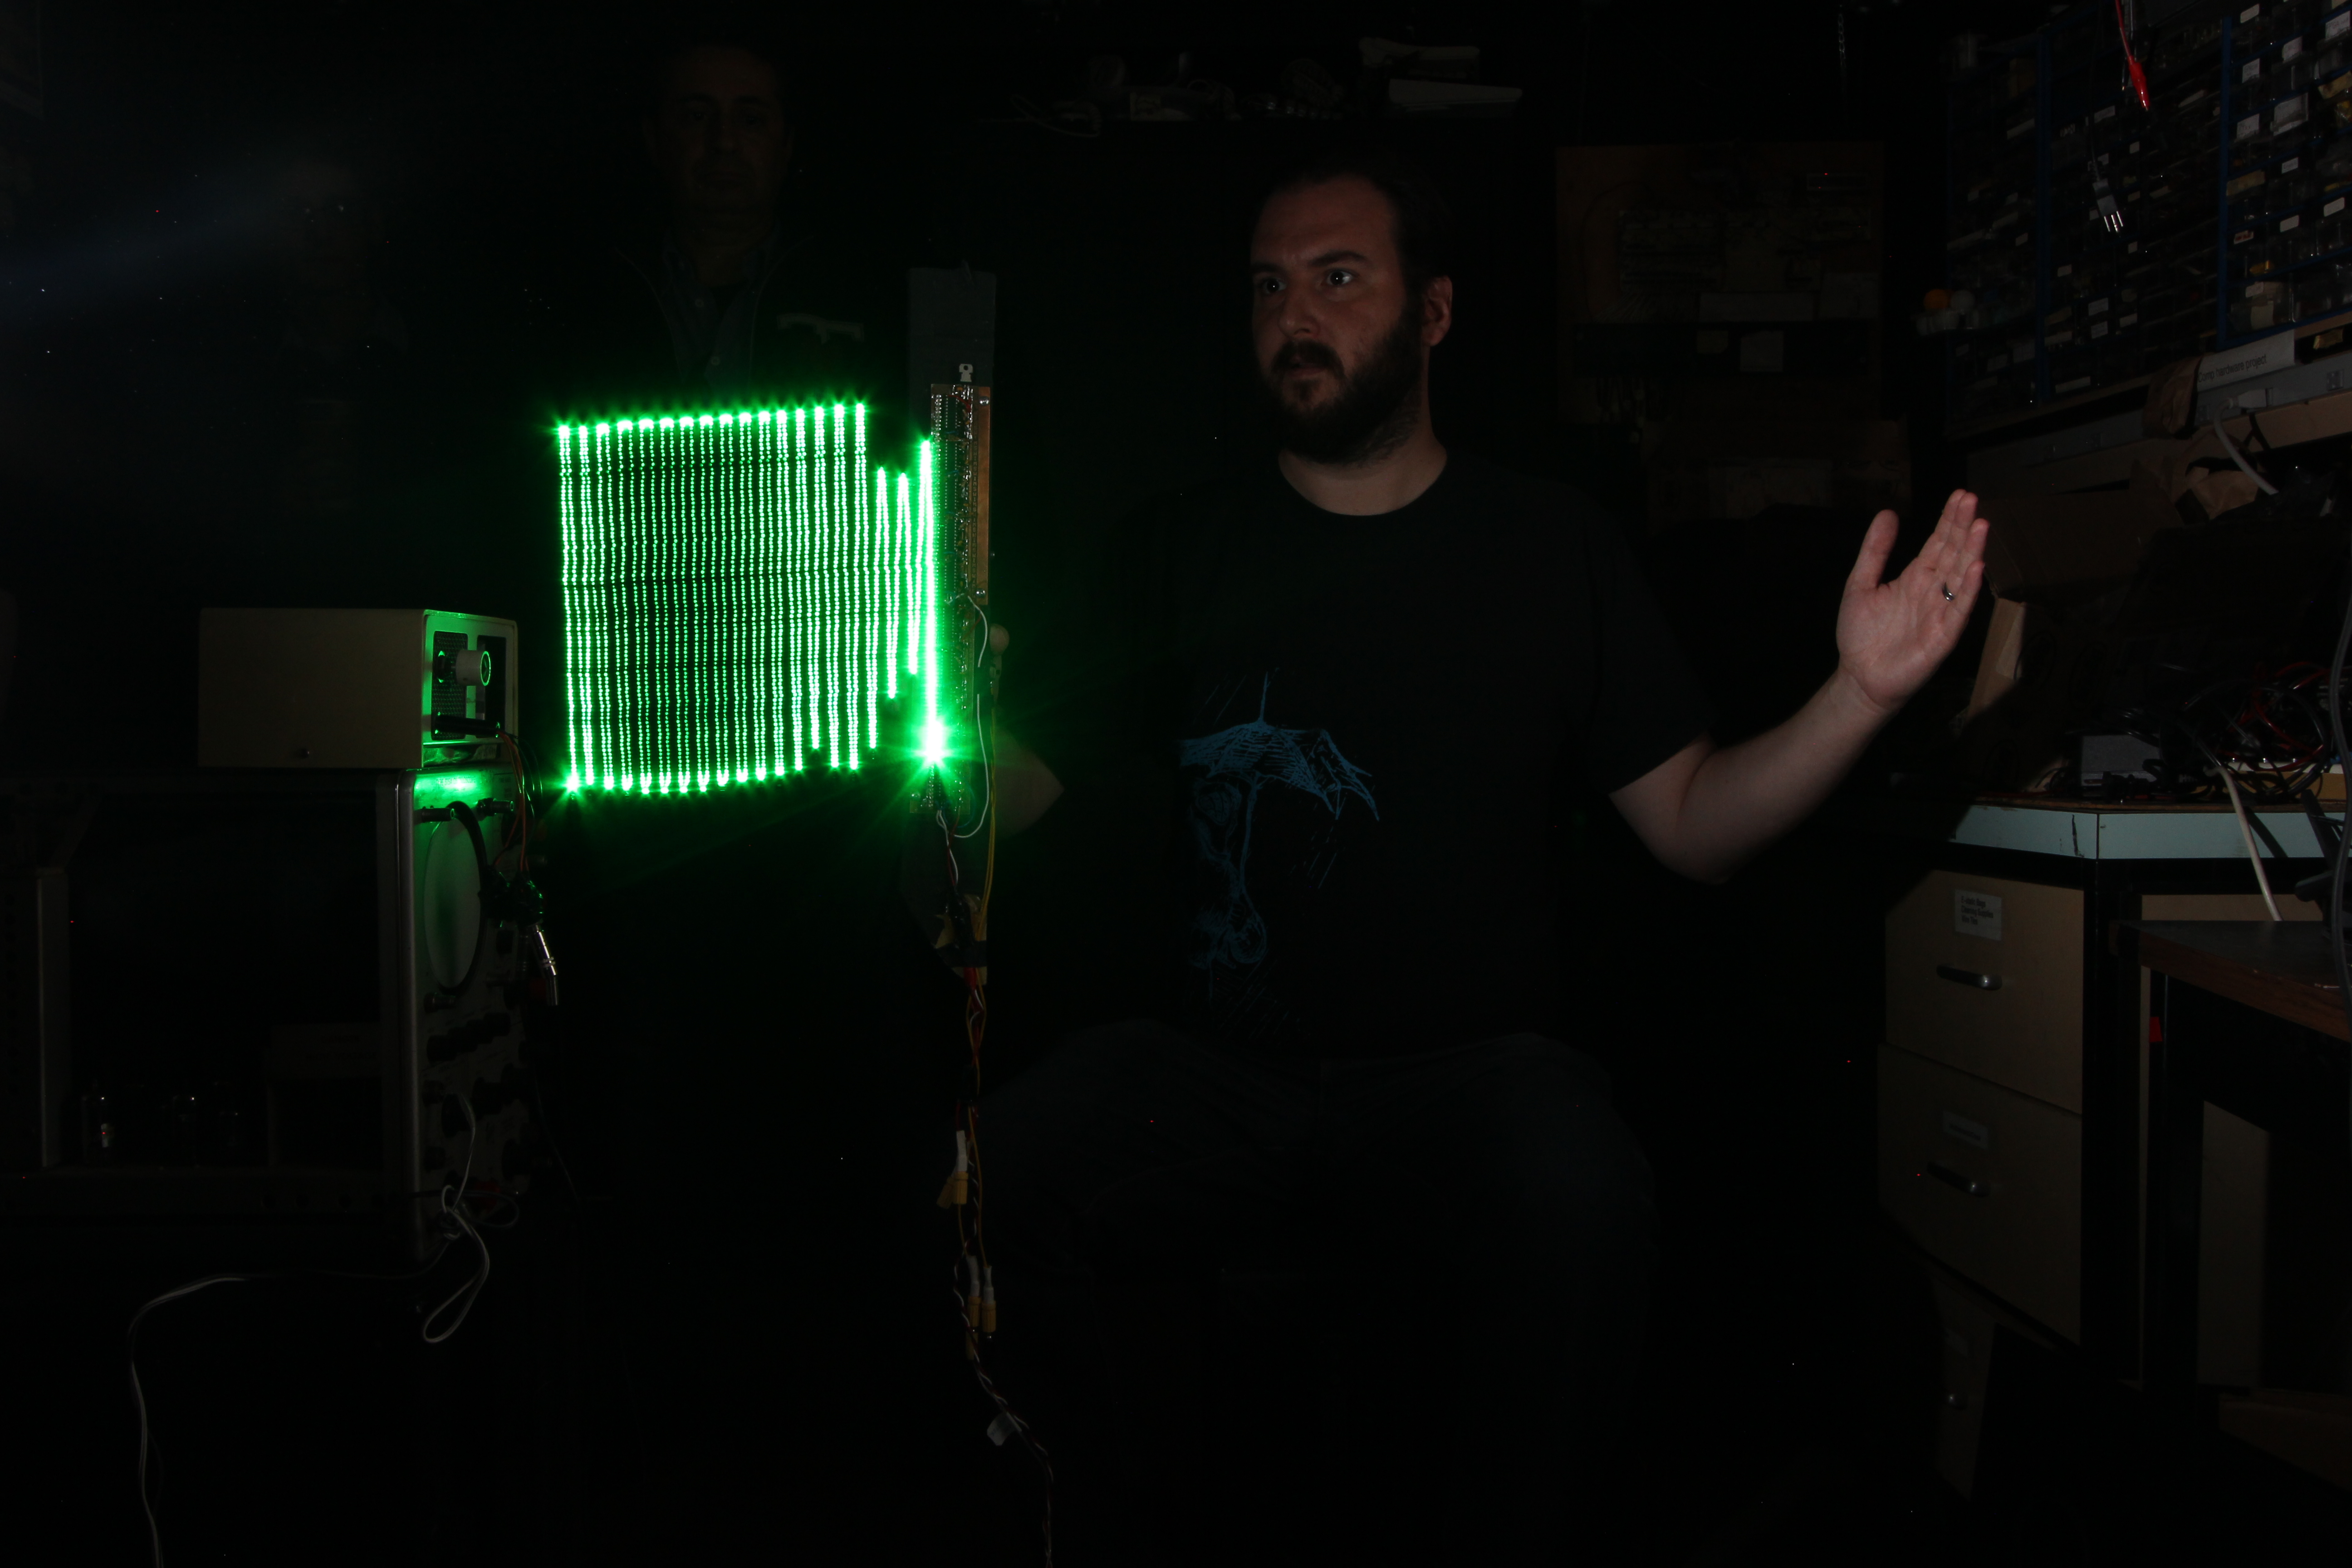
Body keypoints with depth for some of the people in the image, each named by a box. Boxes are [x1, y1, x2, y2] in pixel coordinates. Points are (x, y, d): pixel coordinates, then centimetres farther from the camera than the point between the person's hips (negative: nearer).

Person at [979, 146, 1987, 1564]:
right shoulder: (1185, 552, 10)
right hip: (1212, 1064, 2)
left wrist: (1859, 696, -8)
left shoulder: (1554, 548, 9)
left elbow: (1693, 825, 7)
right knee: (1002, 1178, -28)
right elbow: (1021, 786, 6)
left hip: (1472, 1063, -1)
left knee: (1583, 1208, -34)